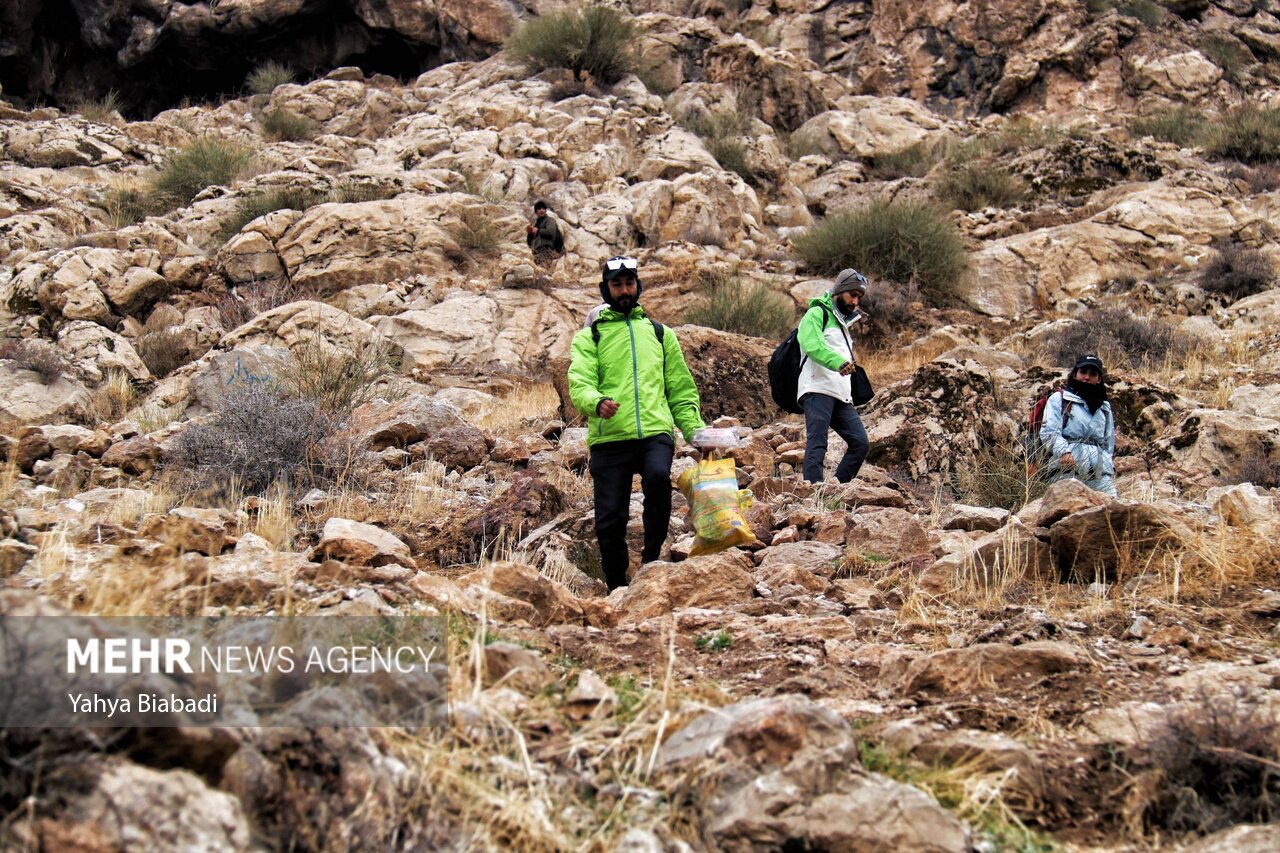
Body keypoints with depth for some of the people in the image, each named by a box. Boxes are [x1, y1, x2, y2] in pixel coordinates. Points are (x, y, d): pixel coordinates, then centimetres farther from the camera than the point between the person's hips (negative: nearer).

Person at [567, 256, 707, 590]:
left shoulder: (659, 333, 22)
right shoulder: (589, 337, 14)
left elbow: (681, 388, 23)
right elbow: (579, 383, -3)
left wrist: (696, 431, 11)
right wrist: (596, 402, -26)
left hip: (655, 432, 0)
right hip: (609, 438, 0)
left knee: (658, 476, -31)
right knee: (610, 519, -4)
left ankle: (651, 559, -16)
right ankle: (617, 589, 13)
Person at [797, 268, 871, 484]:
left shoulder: (842, 322, 29)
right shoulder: (817, 314, 0)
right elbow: (813, 345, -19)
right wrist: (838, 362, -36)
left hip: (841, 397, 9)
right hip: (818, 391, -9)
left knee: (860, 443, -2)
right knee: (817, 444, -16)